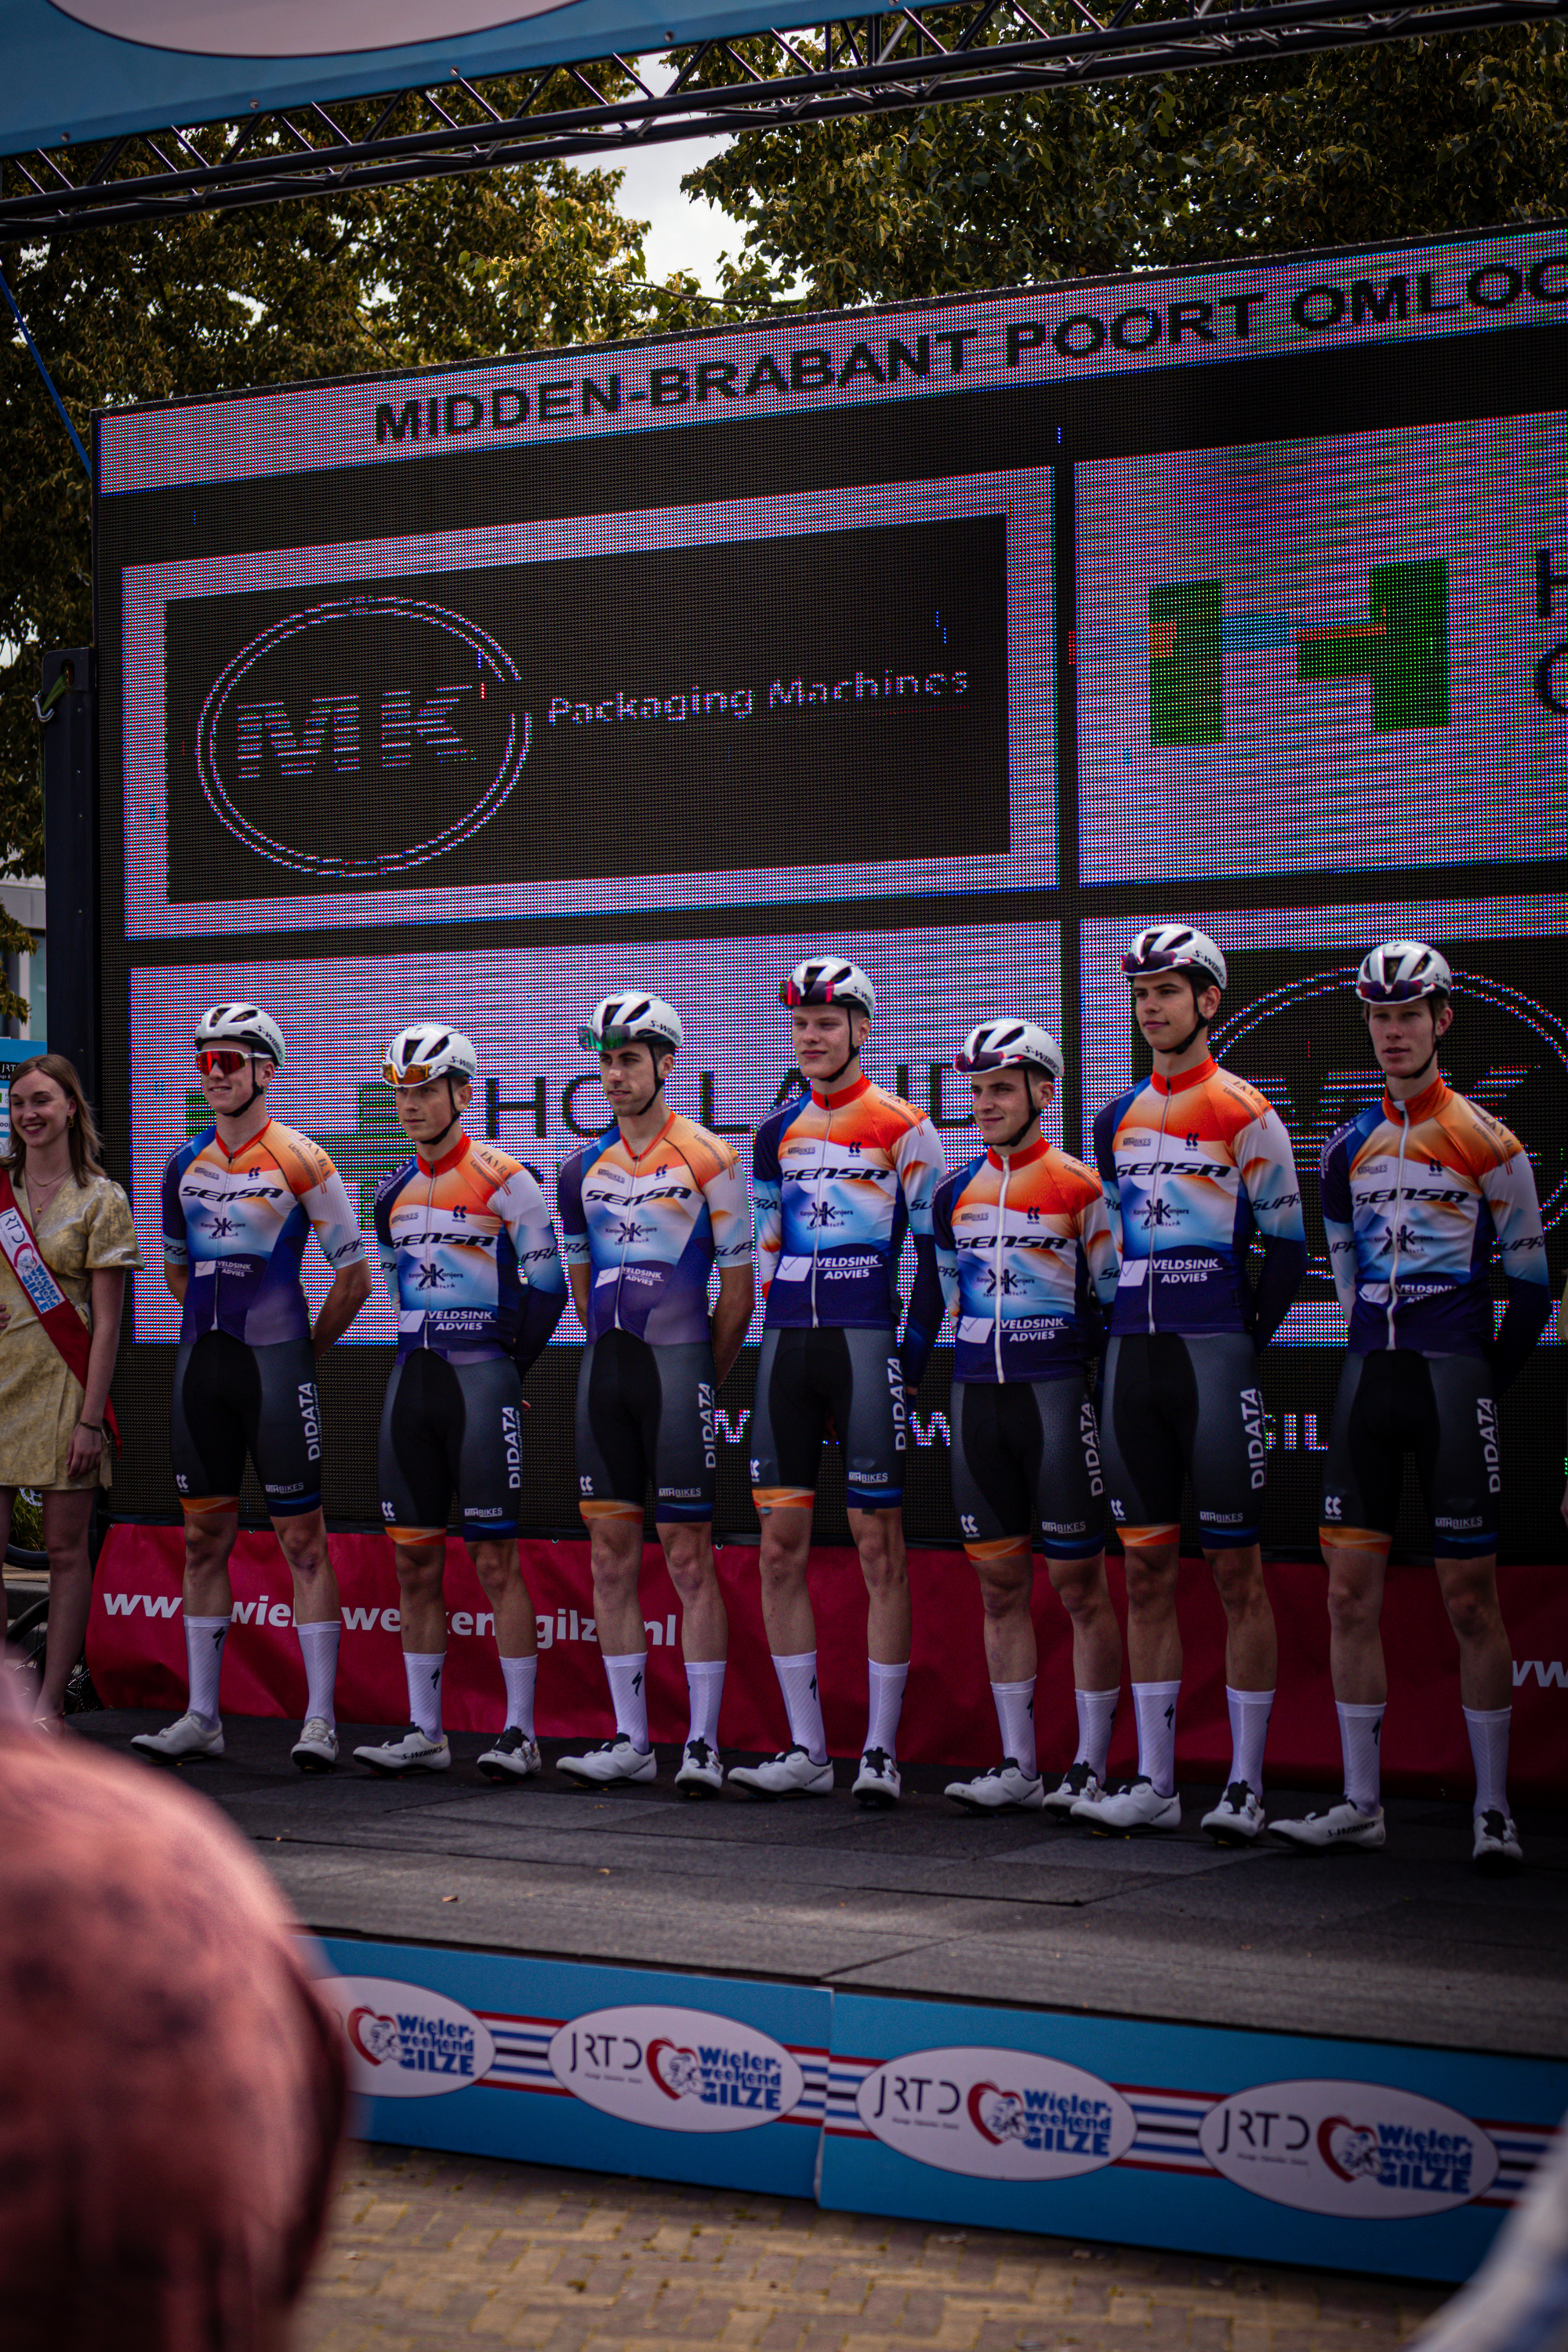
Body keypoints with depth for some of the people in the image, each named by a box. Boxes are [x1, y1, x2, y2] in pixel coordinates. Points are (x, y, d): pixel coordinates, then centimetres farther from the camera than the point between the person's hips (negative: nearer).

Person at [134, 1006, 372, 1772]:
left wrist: (303, 1352, 2)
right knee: (203, 1538, 8)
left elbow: (354, 1276, -1)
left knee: (302, 1538, -3)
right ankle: (201, 1716, 16)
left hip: (274, 1365, -6)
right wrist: (215, 1322, 15)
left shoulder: (300, 1160, -5)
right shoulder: (184, 1163, 11)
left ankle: (319, 1719, 0)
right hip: (200, 1364, 6)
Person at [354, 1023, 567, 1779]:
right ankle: (424, 1731, 13)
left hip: (482, 1381, -6)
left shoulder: (504, 1179, -5)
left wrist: (507, 1368, 1)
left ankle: (519, 1731, 1)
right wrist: (428, 1357, 15)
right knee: (414, 1560, 6)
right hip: (411, 1379, 6)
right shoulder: (394, 1193, 13)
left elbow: (548, 1285, -3)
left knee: (494, 1560, -5)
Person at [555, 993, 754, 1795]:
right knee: (611, 1555, 6)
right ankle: (630, 1740, 13)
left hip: (678, 1361, -6)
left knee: (689, 1557, -4)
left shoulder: (709, 1159, -3)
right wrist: (612, 1349, 16)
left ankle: (702, 1742, 1)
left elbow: (737, 1282, -1)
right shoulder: (584, 1169, 12)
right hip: (604, 1367, 6)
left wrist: (706, 1382, 2)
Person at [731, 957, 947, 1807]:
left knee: (879, 1550, -3)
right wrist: (773, 1334, 14)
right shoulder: (777, 1132, 15)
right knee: (779, 1550, 3)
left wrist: (915, 1347, -5)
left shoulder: (902, 1127, 0)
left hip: (867, 1344, -5)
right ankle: (806, 1752, 11)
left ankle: (880, 1752, 3)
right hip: (787, 1347, 6)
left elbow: (935, 1248, 0)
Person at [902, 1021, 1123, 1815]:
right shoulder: (955, 1192, 12)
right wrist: (905, 1370, 15)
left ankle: (1090, 1767, 6)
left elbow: (1117, 1296, -1)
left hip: (1056, 1392, -5)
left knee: (1078, 1585, -1)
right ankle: (1018, 1765, 14)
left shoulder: (1080, 1187, -3)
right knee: (1000, 1584, 7)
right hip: (976, 1395, 5)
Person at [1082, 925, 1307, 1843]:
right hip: (1132, 1354, 6)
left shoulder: (1245, 1113, -3)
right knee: (1148, 1569, 7)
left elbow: (1286, 1245, -3)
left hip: (1215, 1352, -6)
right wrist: (1125, 1336, 12)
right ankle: (1155, 1783, 13)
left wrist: (1244, 1345, -5)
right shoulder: (1118, 1120, 14)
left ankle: (1244, 1787, 3)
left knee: (1238, 1570, -2)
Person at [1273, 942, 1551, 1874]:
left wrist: (1491, 1378, 0)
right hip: (1370, 1375, 5)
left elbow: (1529, 1278, 1)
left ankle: (1494, 1809, 7)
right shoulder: (1350, 1147, 12)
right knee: (1351, 1589, 2)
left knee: (1471, 1596, -2)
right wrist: (1380, 1338, 15)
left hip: (1454, 1375, -5)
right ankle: (1361, 1804, 9)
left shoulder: (1485, 1141, -2)